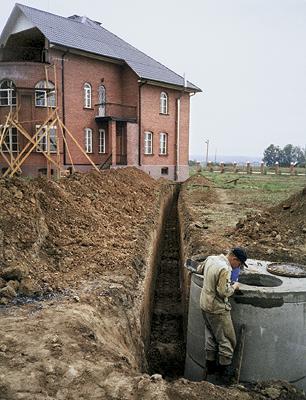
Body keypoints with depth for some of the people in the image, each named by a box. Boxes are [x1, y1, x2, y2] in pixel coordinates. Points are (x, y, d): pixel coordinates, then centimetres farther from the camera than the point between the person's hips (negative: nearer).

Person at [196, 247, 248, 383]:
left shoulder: (211, 259, 0)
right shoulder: (225, 269, -27)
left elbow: (199, 269, 17)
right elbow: (224, 292, -26)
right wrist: (234, 286, -9)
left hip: (205, 304, 9)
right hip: (217, 309, -9)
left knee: (211, 336, 22)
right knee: (227, 340, 7)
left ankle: (210, 366, 34)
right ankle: (224, 371, 18)